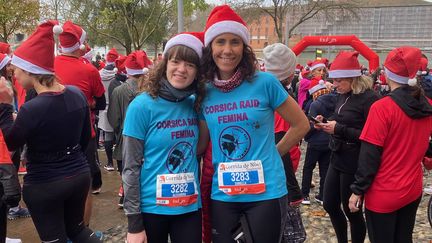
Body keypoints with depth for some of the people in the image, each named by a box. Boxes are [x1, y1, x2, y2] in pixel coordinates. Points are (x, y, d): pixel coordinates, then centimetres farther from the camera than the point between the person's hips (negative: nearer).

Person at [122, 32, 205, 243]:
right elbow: (130, 167, -11)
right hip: (152, 208, -3)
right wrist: (134, 224, -11)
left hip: (190, 207, 4)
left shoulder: (195, 104, 0)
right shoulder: (142, 106, -12)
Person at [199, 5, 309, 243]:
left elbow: (301, 125, 2)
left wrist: (273, 153, 1)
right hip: (222, 194, 3)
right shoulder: (205, 93, 1)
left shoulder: (265, 83, -9)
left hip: (266, 192, -3)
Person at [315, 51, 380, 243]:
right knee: (330, 205, 16)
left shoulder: (369, 98, -16)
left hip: (355, 164, -8)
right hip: (337, 158, 8)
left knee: (351, 210, 7)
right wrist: (326, 122, -1)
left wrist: (339, 129, -24)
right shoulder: (343, 96, 8)